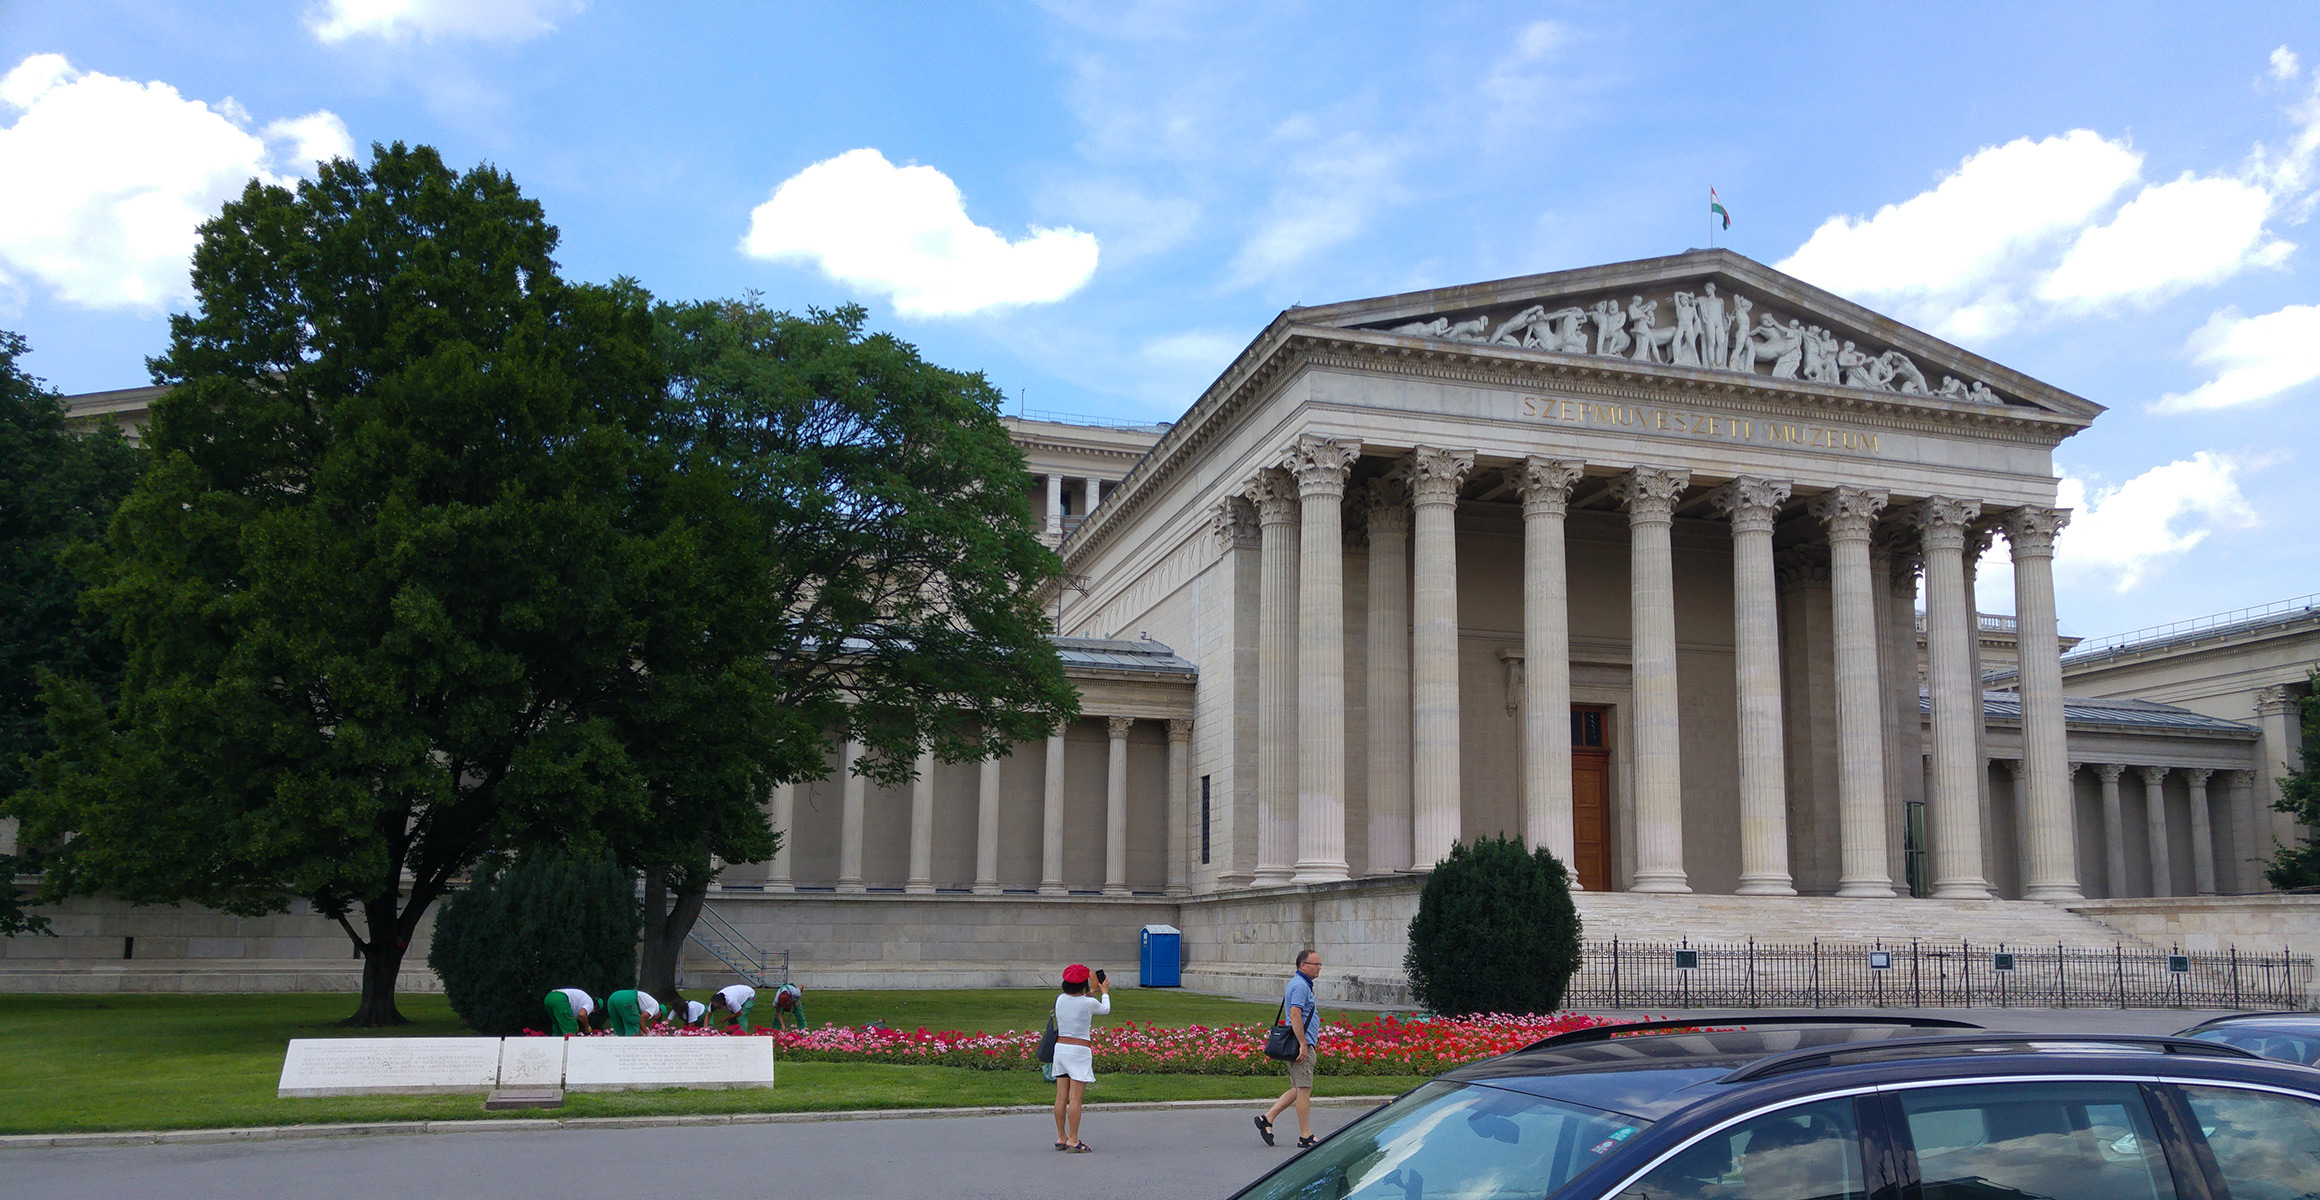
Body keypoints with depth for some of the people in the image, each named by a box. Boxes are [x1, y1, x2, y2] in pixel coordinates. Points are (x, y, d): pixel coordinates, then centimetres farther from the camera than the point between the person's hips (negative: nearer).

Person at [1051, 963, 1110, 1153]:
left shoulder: (1060, 1000, 3)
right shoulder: (1089, 1003, -11)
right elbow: (1105, 1009, 12)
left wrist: (1090, 994, 35)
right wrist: (1105, 992, 29)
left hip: (1060, 1048, 6)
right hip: (1080, 1051, -6)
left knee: (1061, 1097, 9)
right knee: (1075, 1099, -5)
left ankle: (1061, 1138, 16)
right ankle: (1073, 1140, -4)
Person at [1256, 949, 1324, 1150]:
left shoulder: (1301, 984, 21)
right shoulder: (1300, 986, -13)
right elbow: (1294, 1015, -23)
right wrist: (1303, 1045, -25)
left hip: (1303, 1044, 11)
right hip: (1301, 1044, -11)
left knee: (1298, 1089, 13)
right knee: (1303, 1089, -6)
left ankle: (1267, 1118, 13)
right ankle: (1305, 1137, -2)